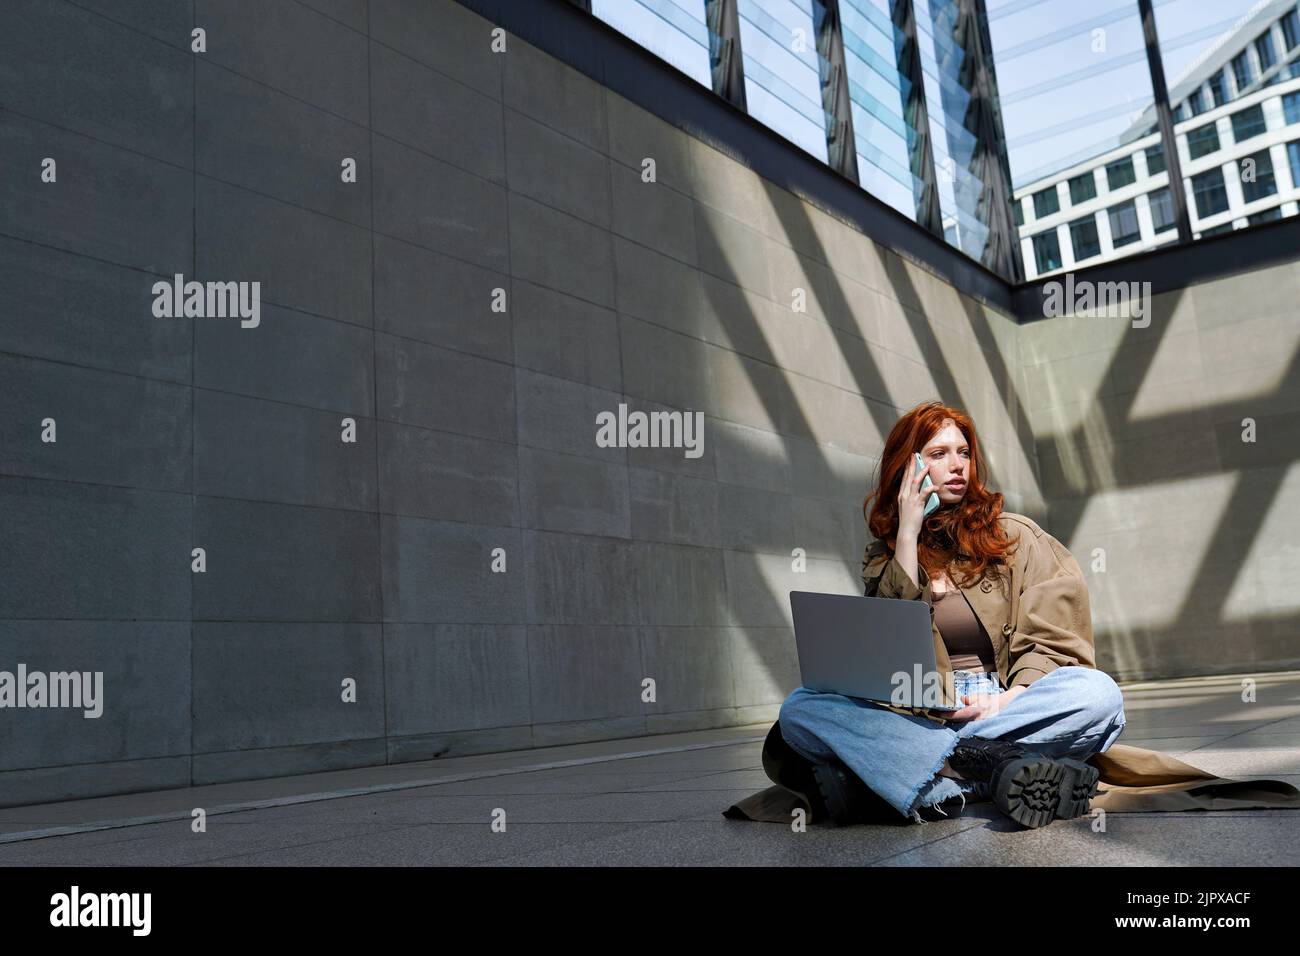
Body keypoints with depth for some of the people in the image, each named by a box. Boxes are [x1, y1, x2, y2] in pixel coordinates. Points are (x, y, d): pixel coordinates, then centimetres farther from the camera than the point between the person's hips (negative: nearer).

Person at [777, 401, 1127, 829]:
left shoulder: (1015, 535, 12)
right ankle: (998, 769, -37)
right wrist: (908, 532, -3)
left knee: (1099, 693, -32)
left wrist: (1009, 699, -17)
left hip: (1011, 707, 0)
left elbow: (1053, 641, 3)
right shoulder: (885, 555, 14)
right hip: (922, 718, 0)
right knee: (801, 708, -24)